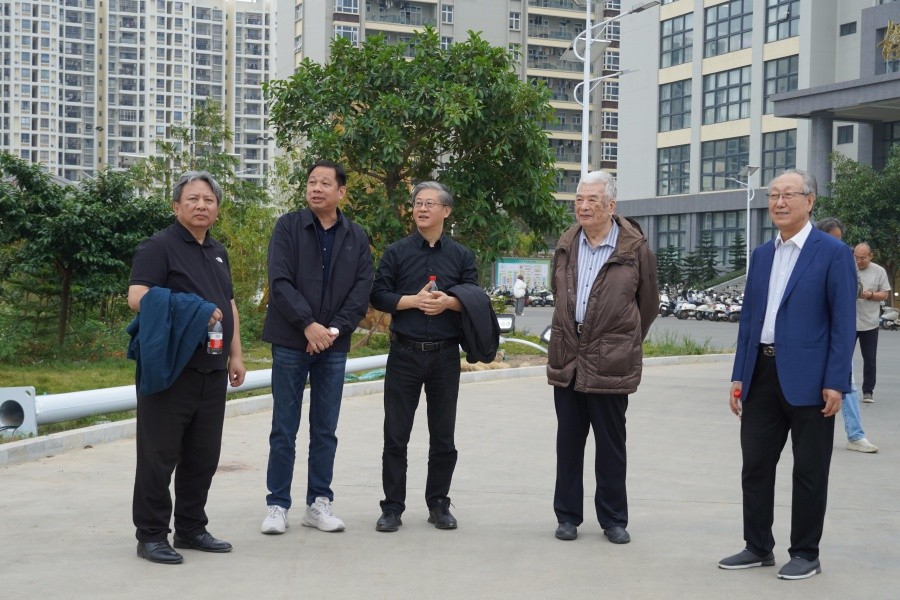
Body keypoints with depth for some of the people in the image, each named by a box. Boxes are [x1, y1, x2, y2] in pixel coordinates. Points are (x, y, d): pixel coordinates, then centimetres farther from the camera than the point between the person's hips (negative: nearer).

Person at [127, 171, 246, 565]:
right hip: (171, 369, -7)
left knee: (203, 455, 12)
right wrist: (193, 311, -23)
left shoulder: (217, 252, 18)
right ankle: (151, 536, 6)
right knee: (160, 455, -1)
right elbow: (137, 297, -18)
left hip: (212, 371, 8)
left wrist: (235, 355, 16)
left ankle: (191, 529, 22)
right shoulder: (159, 246, -6)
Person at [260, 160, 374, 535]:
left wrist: (335, 329, -11)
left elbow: (363, 290, 2)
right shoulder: (288, 227, 1)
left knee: (325, 431, 8)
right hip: (290, 342, -2)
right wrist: (309, 325, -16)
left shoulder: (357, 237, 8)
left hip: (334, 345, 2)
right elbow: (280, 281, -8)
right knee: (284, 430, 2)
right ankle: (277, 505, 9)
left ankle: (319, 503, 16)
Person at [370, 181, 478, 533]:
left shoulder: (462, 256, 8)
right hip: (405, 354, -1)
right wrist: (415, 300, -14)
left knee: (443, 437, 8)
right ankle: (392, 507, 10)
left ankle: (439, 504, 20)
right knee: (395, 435, 2)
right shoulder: (396, 253, 5)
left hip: (445, 355, 1)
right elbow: (378, 295, -2)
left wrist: (448, 301, -15)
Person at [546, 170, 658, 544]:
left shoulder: (635, 248, -6)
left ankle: (613, 519, 16)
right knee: (568, 441, 9)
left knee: (610, 444, 5)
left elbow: (649, 304, 5)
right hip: (566, 359, 4)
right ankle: (568, 516, 20)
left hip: (611, 362, -4)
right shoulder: (566, 246, 8)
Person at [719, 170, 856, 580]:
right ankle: (758, 547, 23)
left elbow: (843, 323, -9)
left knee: (809, 471, 5)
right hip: (763, 375, 6)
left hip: (808, 379, -6)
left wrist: (836, 383, -15)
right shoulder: (761, 255, 13)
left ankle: (805, 554, 17)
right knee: (755, 465, 10)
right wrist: (739, 376, 9)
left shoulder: (833, 253, -5)